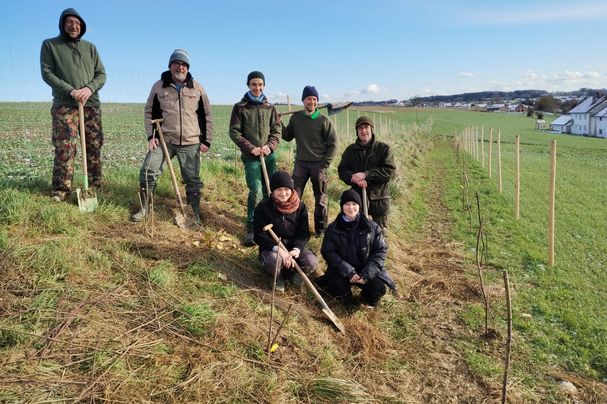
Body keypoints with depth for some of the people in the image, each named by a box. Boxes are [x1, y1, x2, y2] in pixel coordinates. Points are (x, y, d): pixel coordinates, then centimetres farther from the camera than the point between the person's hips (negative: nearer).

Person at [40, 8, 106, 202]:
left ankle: (95, 186, 13)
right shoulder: (49, 45, 8)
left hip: (91, 104, 4)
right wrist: (70, 91, -14)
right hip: (64, 106, -3)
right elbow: (47, 73, -1)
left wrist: (89, 88, -9)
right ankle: (61, 189, -4)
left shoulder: (90, 47, 16)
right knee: (65, 148, -10)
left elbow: (101, 74, 12)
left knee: (94, 147, 4)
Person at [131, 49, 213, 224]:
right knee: (148, 172, -7)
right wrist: (151, 136, 0)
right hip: (163, 140, 0)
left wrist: (206, 141, 3)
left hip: (191, 144, 0)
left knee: (193, 180, 4)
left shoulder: (197, 88, 4)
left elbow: (207, 116, 7)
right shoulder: (159, 86, 3)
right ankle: (144, 208, 10)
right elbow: (149, 112, 10)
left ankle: (196, 215, 17)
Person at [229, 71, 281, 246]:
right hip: (250, 157, -3)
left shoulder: (269, 107, 10)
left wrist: (270, 146, -10)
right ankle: (251, 229, -6)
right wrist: (251, 148, -12)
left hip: (269, 156, 4)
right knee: (256, 191, -16)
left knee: (268, 192, 8)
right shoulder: (240, 107, 1)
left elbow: (276, 131, 8)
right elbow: (234, 132, -2)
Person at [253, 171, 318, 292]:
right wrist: (278, 249, -28)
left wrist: (296, 249, -24)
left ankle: (290, 272, 8)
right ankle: (278, 278, 1)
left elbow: (304, 233, -4)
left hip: (293, 246, 2)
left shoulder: (300, 206, -5)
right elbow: (259, 236, -13)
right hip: (272, 247, -2)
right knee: (273, 260, -37)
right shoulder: (263, 207, -11)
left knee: (312, 263, -25)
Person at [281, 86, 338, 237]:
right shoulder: (295, 117, 5)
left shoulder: (324, 121, -6)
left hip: (318, 165, -3)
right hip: (300, 163, 3)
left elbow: (334, 143, -5)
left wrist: (325, 164, -10)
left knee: (321, 200, 7)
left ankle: (321, 229, 20)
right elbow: (288, 136, 13)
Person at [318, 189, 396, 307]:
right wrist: (348, 271, -20)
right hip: (342, 270, 0)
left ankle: (368, 297, 13)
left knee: (379, 288, -25)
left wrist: (368, 273, -16)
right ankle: (345, 295, 7)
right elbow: (328, 252, -7)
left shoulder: (372, 227, -4)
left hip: (366, 269, 1)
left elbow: (380, 250, -2)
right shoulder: (333, 229, -4)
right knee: (337, 283, -32)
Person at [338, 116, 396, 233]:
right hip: (357, 196, 2)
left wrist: (366, 174, -23)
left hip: (379, 197, -2)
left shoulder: (383, 148, -5)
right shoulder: (351, 150, 5)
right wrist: (354, 177, -20)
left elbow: (390, 170, -15)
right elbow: (342, 170, 2)